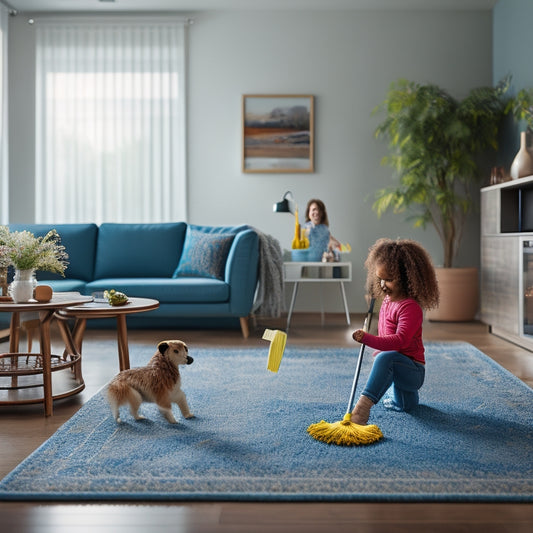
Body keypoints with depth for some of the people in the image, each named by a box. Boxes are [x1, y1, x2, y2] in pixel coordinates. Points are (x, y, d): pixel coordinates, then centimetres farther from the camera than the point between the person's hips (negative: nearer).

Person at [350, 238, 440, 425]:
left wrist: (368, 339, -41)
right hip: (399, 368, 9)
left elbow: (400, 340, -34)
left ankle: (365, 403, -48)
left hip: (413, 370, -9)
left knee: (386, 358, -38)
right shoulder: (387, 301, 7)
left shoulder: (410, 307, -20)